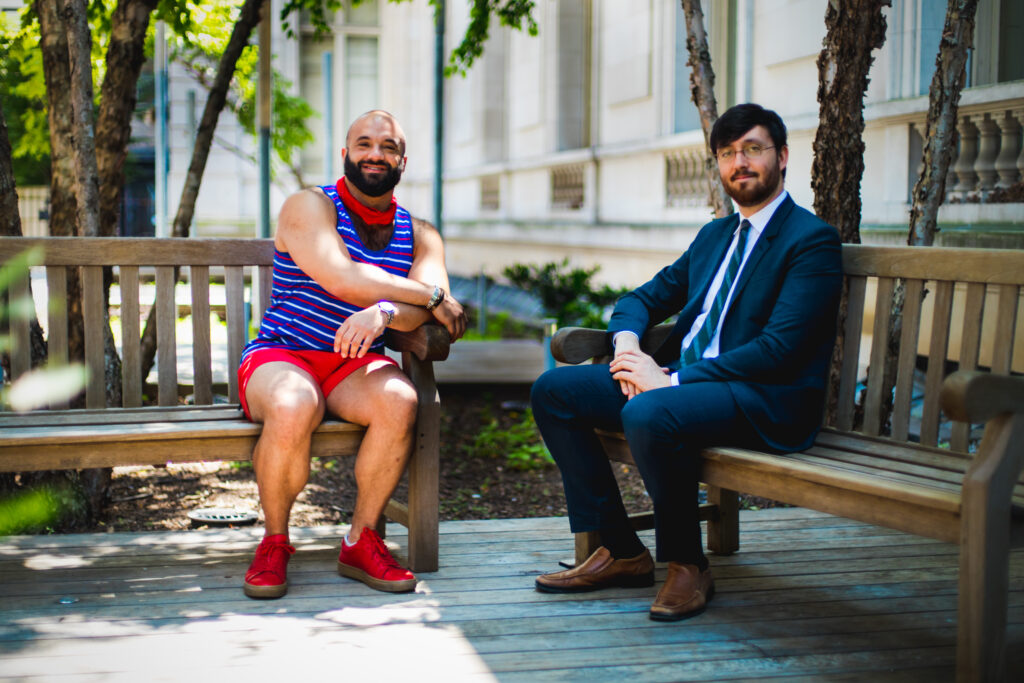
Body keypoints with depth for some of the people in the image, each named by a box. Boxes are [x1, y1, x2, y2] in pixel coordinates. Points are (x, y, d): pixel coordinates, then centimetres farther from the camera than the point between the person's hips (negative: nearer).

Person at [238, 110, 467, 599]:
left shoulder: (419, 235, 12)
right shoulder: (309, 207, -2)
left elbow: (428, 311, -7)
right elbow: (342, 279, -19)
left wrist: (383, 312, -31)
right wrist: (432, 296, -14)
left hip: (357, 363, 3)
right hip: (281, 356, -3)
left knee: (400, 401, -32)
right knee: (293, 408, -38)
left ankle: (361, 541, -12)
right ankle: (274, 542, -12)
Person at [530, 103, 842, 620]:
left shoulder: (811, 240, -6)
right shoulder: (715, 235, 20)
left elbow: (780, 349, -18)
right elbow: (646, 298, 23)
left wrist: (674, 379, -21)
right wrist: (628, 344, -2)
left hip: (766, 402, -8)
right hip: (679, 377, 9)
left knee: (647, 415, -36)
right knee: (553, 391, -3)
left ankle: (687, 564, -13)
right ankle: (620, 551, -1)